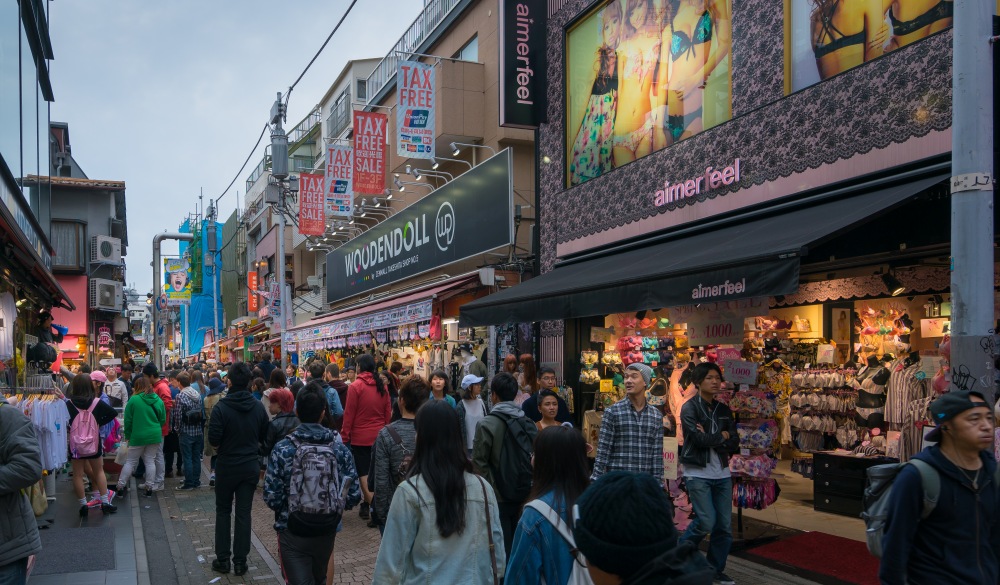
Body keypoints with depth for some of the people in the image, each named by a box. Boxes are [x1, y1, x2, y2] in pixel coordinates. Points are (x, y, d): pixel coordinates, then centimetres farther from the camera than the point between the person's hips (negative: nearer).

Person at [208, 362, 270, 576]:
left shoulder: (221, 407, -18)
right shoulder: (258, 407, -6)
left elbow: (213, 439, -18)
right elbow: (264, 436, 2)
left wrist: (222, 446, 3)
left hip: (226, 466, -2)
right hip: (250, 466, 2)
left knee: (223, 511, 14)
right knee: (244, 513, 8)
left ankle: (223, 559, 18)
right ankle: (240, 561, 13)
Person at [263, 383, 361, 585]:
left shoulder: (282, 449, -14)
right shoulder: (340, 448, -8)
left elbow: (271, 497, -15)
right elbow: (353, 496, -8)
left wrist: (286, 510, 7)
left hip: (292, 532, -3)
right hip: (327, 531, 3)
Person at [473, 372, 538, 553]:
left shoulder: (486, 424, -12)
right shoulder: (528, 423, 3)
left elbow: (479, 462, -11)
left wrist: (488, 487, 4)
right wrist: (528, 484, 13)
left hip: (499, 497, -5)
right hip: (524, 495, 5)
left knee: (502, 545, 4)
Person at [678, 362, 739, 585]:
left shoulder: (724, 410, 10)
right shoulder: (690, 408, -7)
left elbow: (734, 444, 2)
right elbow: (699, 439, -19)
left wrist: (710, 439, -12)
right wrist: (722, 436, -4)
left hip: (722, 474, 6)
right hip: (698, 474, -6)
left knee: (725, 524, 6)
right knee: (706, 522, -11)